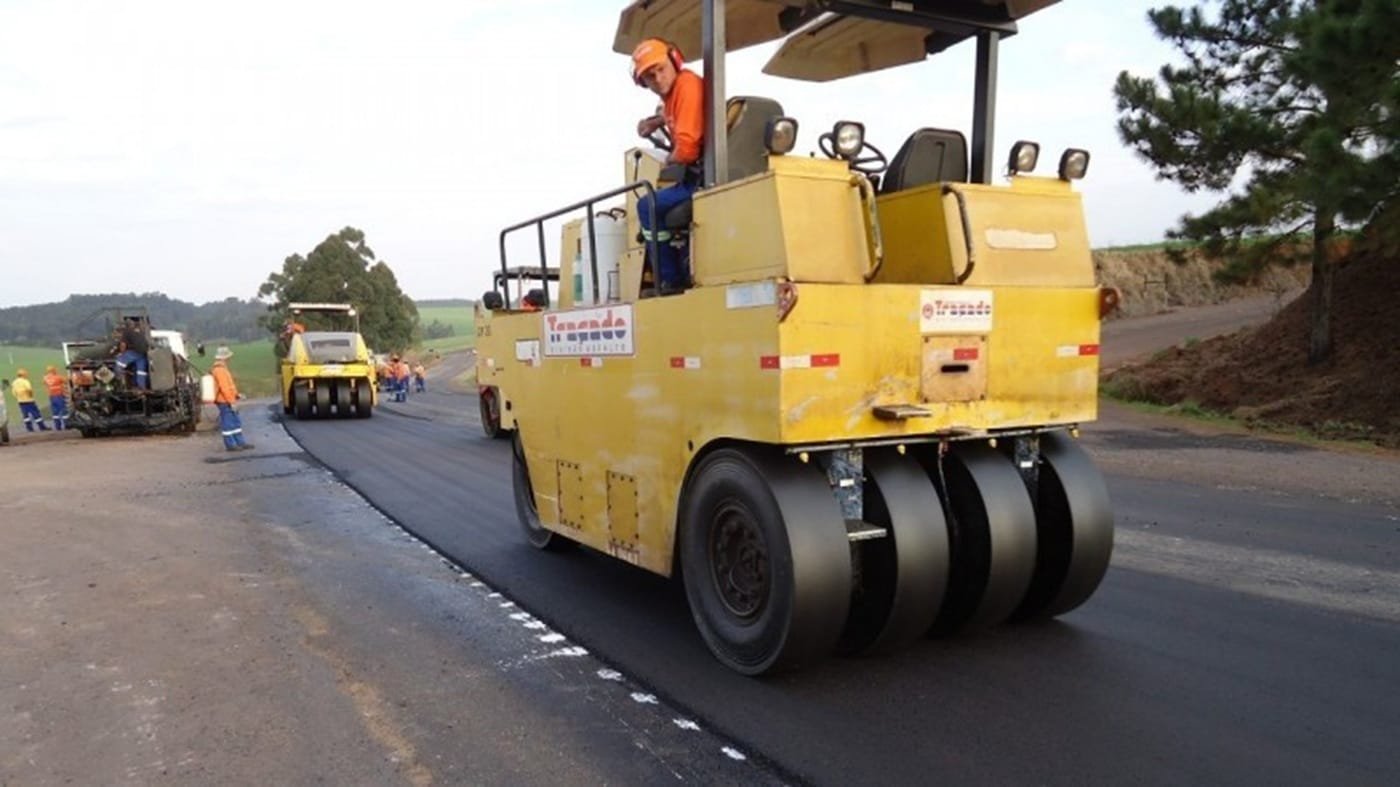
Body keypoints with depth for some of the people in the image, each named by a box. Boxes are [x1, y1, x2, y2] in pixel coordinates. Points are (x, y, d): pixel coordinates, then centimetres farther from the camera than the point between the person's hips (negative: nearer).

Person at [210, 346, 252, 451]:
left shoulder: (221, 369, 15)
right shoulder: (220, 370, -19)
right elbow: (224, 387, -23)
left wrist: (236, 395, 20)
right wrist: (231, 401, -22)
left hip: (227, 401, 11)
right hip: (225, 402, -11)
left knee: (236, 422, 14)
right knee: (228, 423, -2)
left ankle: (240, 442, 19)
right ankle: (230, 444, 5)